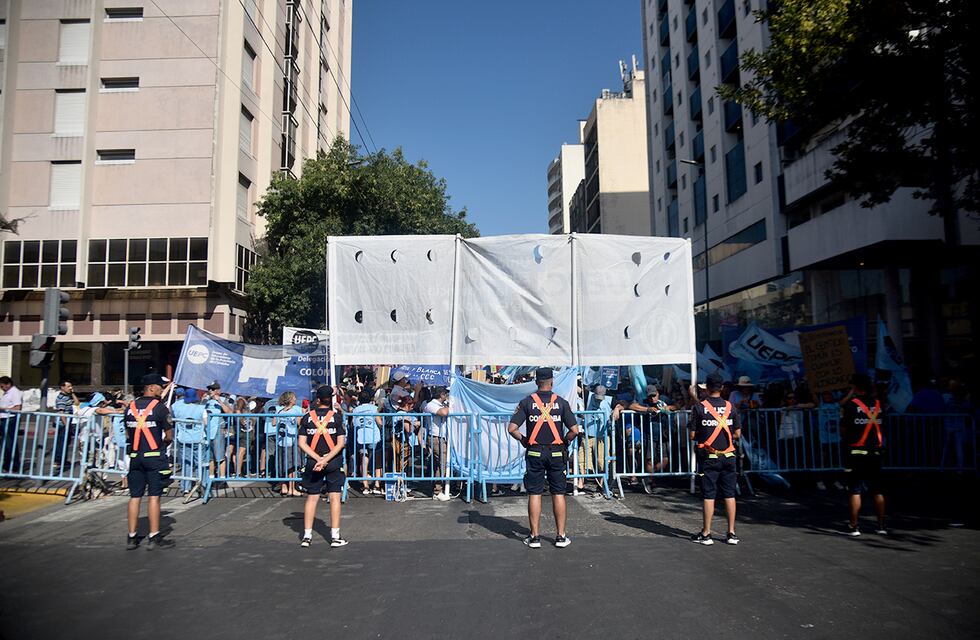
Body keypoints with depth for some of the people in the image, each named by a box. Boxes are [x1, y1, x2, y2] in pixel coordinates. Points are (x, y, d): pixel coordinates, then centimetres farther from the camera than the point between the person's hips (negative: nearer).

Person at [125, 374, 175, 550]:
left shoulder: (131, 407, 9)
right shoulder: (160, 406, -8)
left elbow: (128, 434, 14)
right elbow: (169, 435, -6)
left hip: (135, 456, 5)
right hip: (154, 456, -5)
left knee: (135, 497, 10)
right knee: (154, 496, -1)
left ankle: (132, 537, 15)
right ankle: (154, 537, 2)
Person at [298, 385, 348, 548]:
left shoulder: (307, 417, 3)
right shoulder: (336, 417, -3)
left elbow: (302, 444, -3)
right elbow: (341, 443, -10)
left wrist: (318, 459, -8)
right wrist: (326, 460, -12)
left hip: (313, 463, 2)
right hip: (333, 463, -2)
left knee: (312, 498, 10)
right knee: (335, 497, 3)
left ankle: (307, 536, 12)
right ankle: (335, 536, 4)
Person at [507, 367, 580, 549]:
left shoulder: (527, 402, -3)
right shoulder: (561, 402, -2)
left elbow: (512, 428, -10)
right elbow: (574, 430, -9)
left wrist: (522, 439, 7)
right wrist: (565, 441, 9)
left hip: (534, 453, 0)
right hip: (556, 453, 0)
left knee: (534, 494, 6)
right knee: (558, 493, 9)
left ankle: (534, 537, 10)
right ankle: (561, 536, 14)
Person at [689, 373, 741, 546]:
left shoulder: (699, 408, -8)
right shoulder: (731, 407, 0)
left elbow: (692, 435, -8)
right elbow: (737, 434, 3)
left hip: (708, 457, -3)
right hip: (728, 457, 3)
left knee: (708, 495, 2)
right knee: (729, 494, 9)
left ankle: (706, 534, 8)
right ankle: (731, 533, 14)